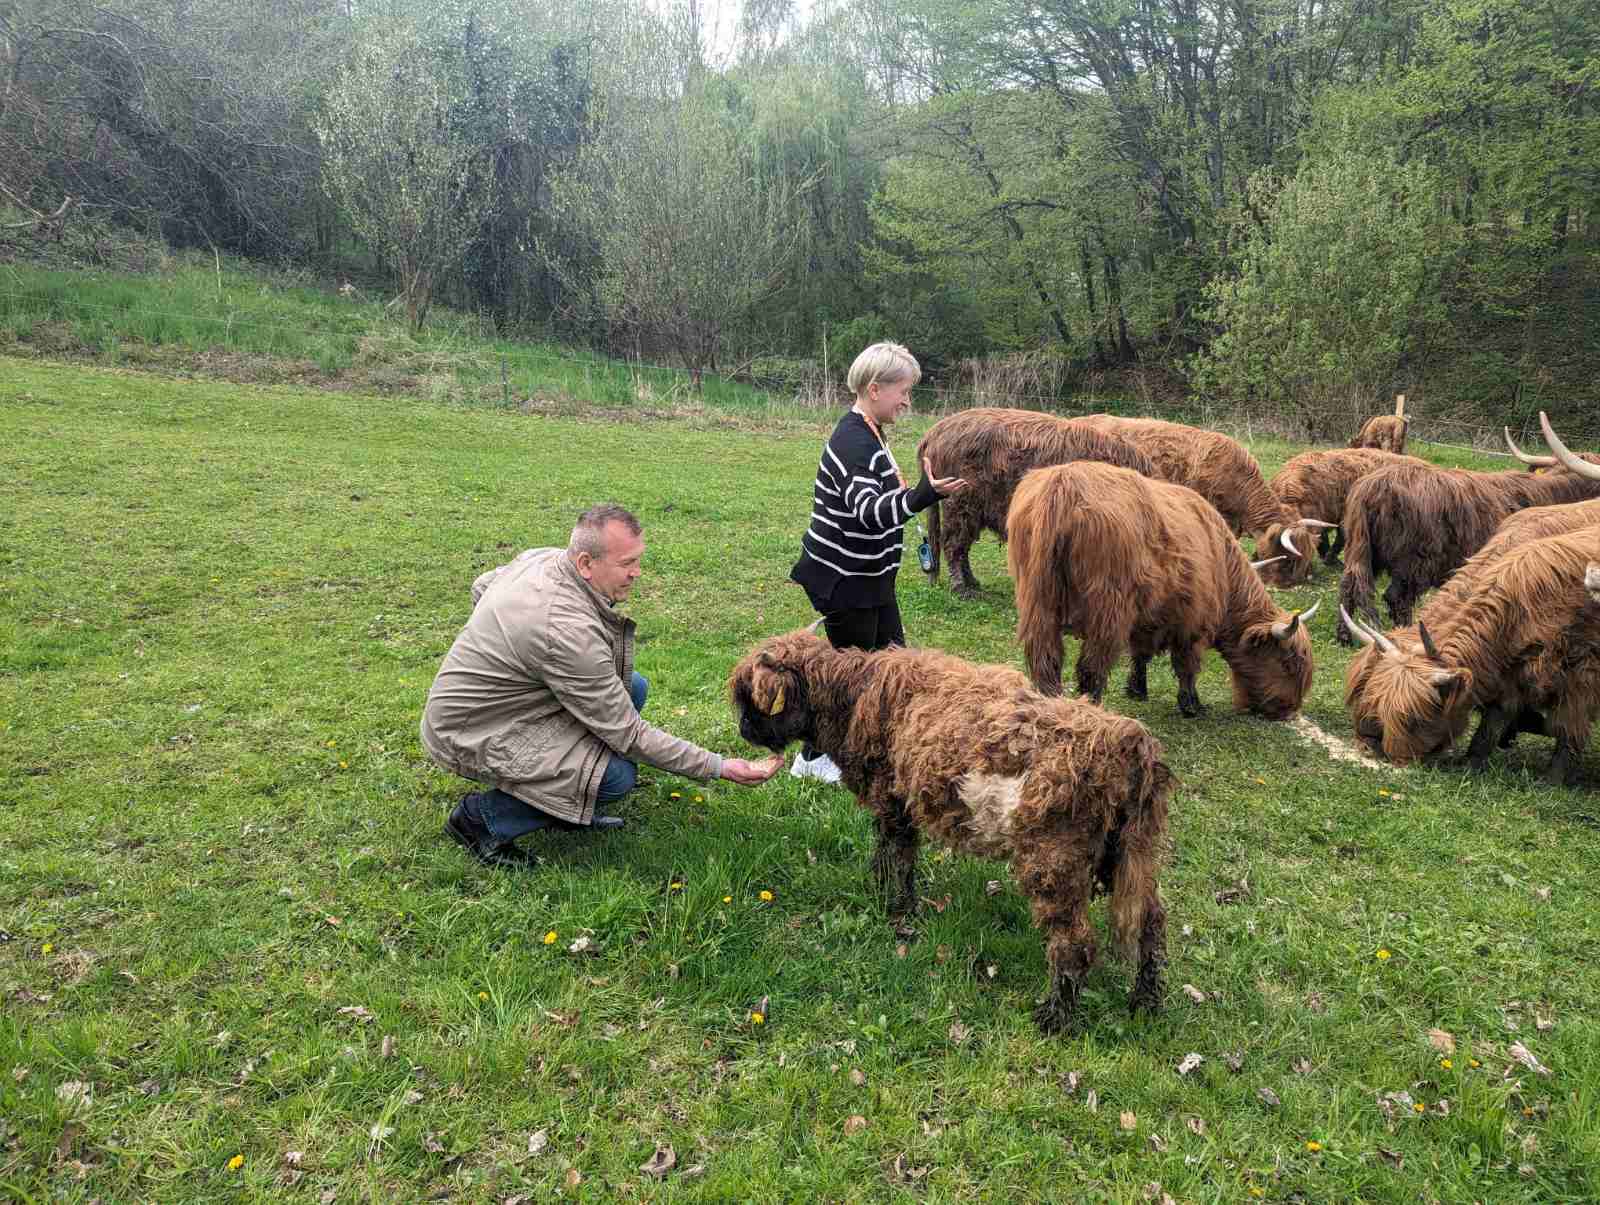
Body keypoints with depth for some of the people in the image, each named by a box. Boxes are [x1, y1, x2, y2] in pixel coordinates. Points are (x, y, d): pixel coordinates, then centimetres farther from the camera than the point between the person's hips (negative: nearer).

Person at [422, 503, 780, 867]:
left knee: (634, 687, 3)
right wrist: (720, 767, -22)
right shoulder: (570, 632, -33)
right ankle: (480, 816, -6)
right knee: (617, 775, -24)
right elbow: (628, 735, -26)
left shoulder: (544, 557, -7)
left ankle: (563, 808, 12)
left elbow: (481, 587, 16)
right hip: (471, 736, -10)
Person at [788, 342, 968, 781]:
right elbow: (871, 513, -36)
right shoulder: (854, 443, -24)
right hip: (842, 579, -10)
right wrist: (926, 493, -50)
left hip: (868, 576, 10)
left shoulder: (866, 434, 9)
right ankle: (813, 758, 18)